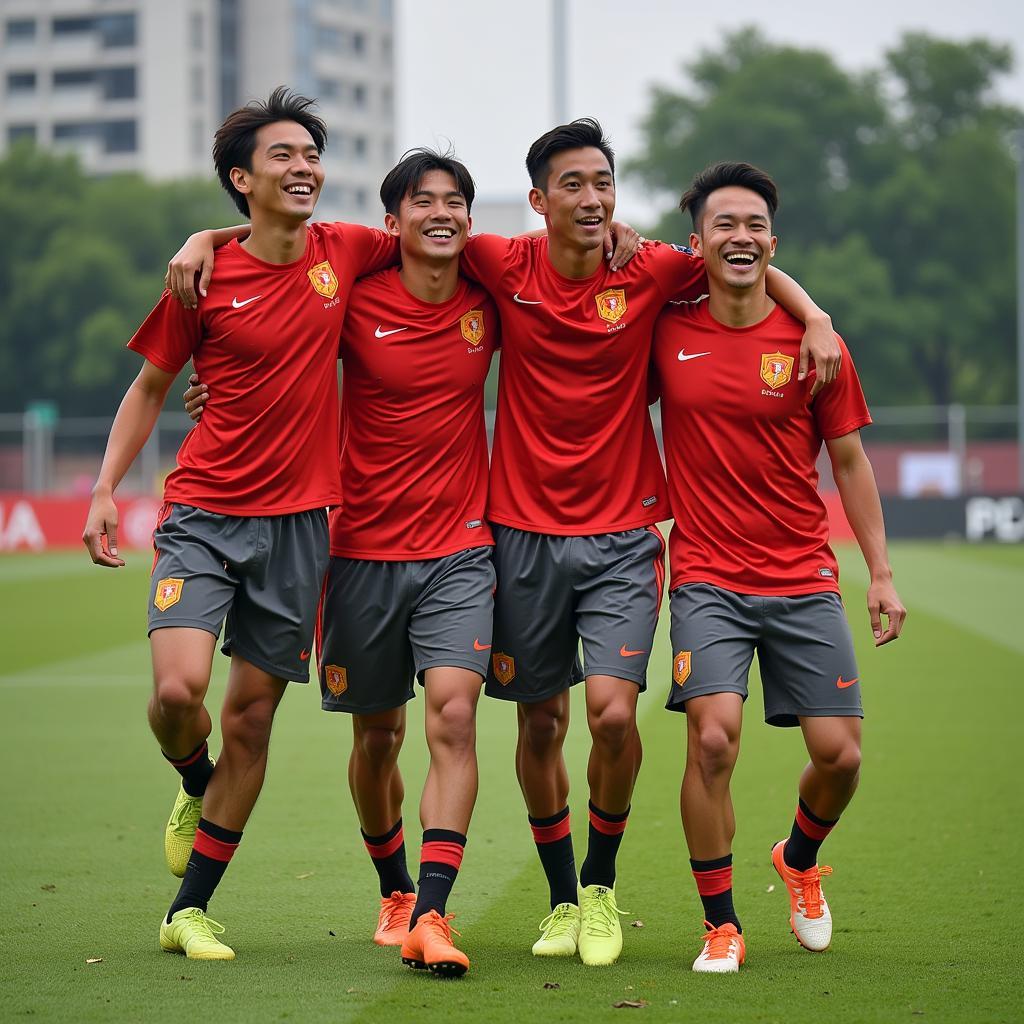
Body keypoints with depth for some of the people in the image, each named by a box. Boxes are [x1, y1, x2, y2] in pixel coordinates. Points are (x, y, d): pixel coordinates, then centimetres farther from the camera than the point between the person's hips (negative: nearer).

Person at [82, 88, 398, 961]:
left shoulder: (344, 253, 2)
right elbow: (151, 386, 6)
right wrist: (106, 487, -1)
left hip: (299, 520, 3)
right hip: (204, 512, -3)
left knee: (251, 718, 5)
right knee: (178, 687, -21)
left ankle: (188, 912, 15)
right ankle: (195, 789, 16)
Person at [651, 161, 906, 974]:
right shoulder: (667, 333, -1)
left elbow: (850, 459, 7)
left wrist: (881, 571, 4)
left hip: (804, 579, 1)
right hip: (707, 578, -1)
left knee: (840, 752, -1)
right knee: (712, 739, -18)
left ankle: (800, 860, 32)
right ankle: (721, 926, -1)